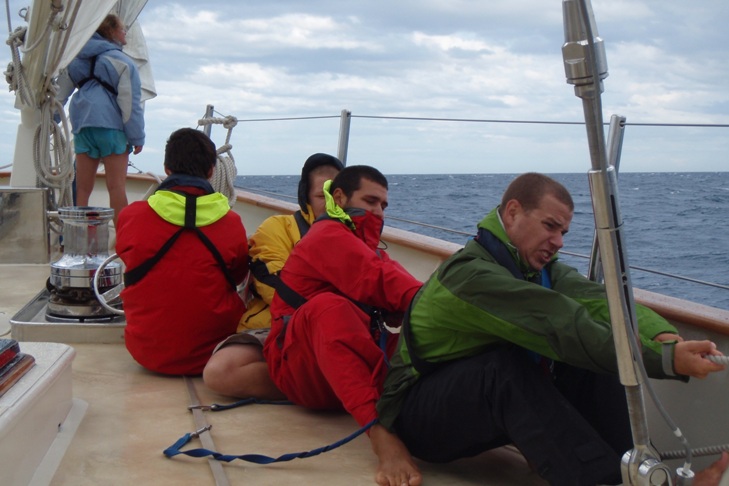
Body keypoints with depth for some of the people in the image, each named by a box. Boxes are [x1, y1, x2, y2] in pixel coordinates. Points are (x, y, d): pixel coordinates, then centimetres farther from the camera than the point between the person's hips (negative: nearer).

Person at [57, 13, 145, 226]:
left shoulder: (79, 58, 15)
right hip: (110, 127, -6)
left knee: (83, 187, 8)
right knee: (116, 186, -5)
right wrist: (137, 137, -6)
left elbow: (60, 92, 18)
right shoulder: (122, 62, -5)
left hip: (82, 125, 6)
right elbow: (130, 103, -8)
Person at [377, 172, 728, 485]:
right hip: (418, 419, -7)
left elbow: (601, 301, -18)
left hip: (495, 405, 8)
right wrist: (667, 358, -42)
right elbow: (564, 329, -37)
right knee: (506, 366, -37)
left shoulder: (541, 269, 1)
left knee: (592, 359, -13)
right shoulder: (471, 274, -26)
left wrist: (663, 336, -38)